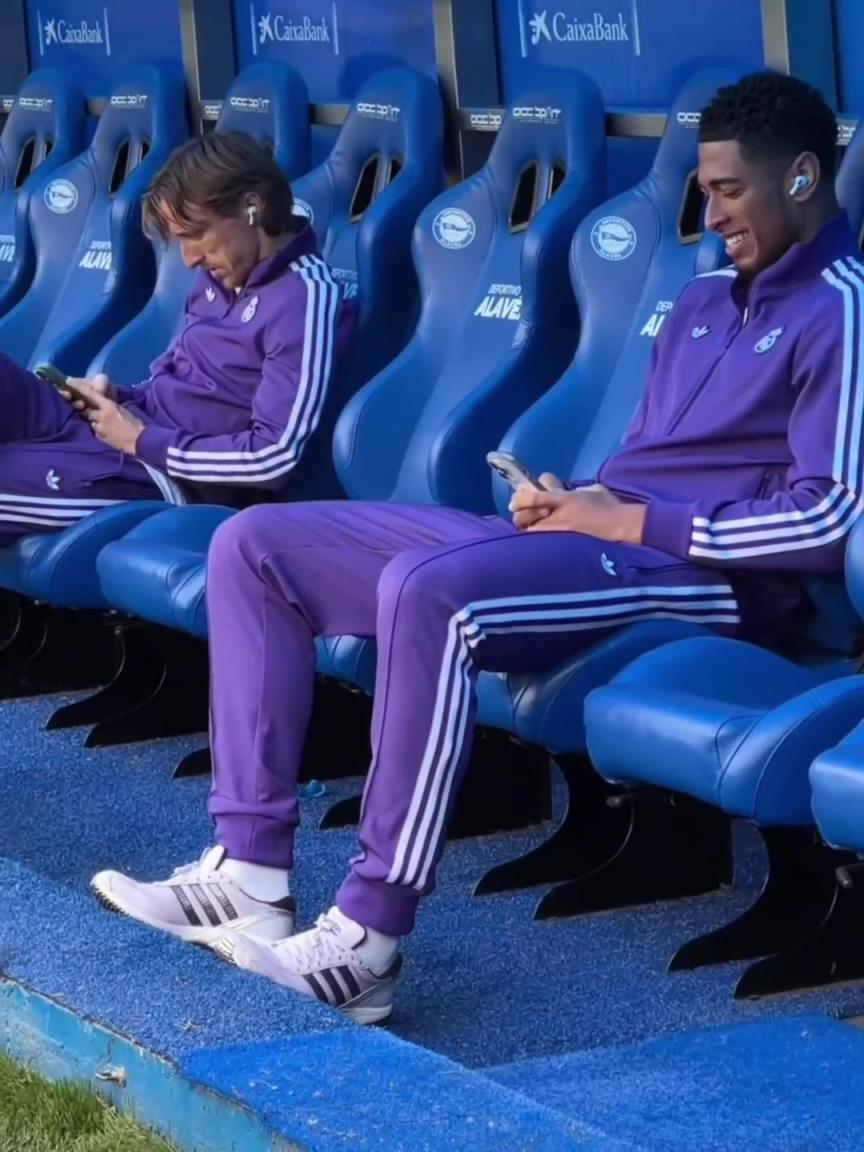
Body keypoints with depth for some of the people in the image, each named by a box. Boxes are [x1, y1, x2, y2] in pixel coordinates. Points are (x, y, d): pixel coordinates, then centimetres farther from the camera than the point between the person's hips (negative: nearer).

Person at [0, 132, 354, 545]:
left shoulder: (306, 298, -18)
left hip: (166, 478, -9)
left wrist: (143, 440, -15)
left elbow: (273, 459, -23)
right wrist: (117, 398, 1)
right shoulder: (223, 275, 10)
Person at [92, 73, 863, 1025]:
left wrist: (631, 522, -13)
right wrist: (571, 501, 5)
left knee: (425, 590, -38)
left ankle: (365, 942, -34)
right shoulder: (702, 301, 23)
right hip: (593, 537, 10)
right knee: (253, 544, 1)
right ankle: (251, 873, -8)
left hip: (694, 572, -10)